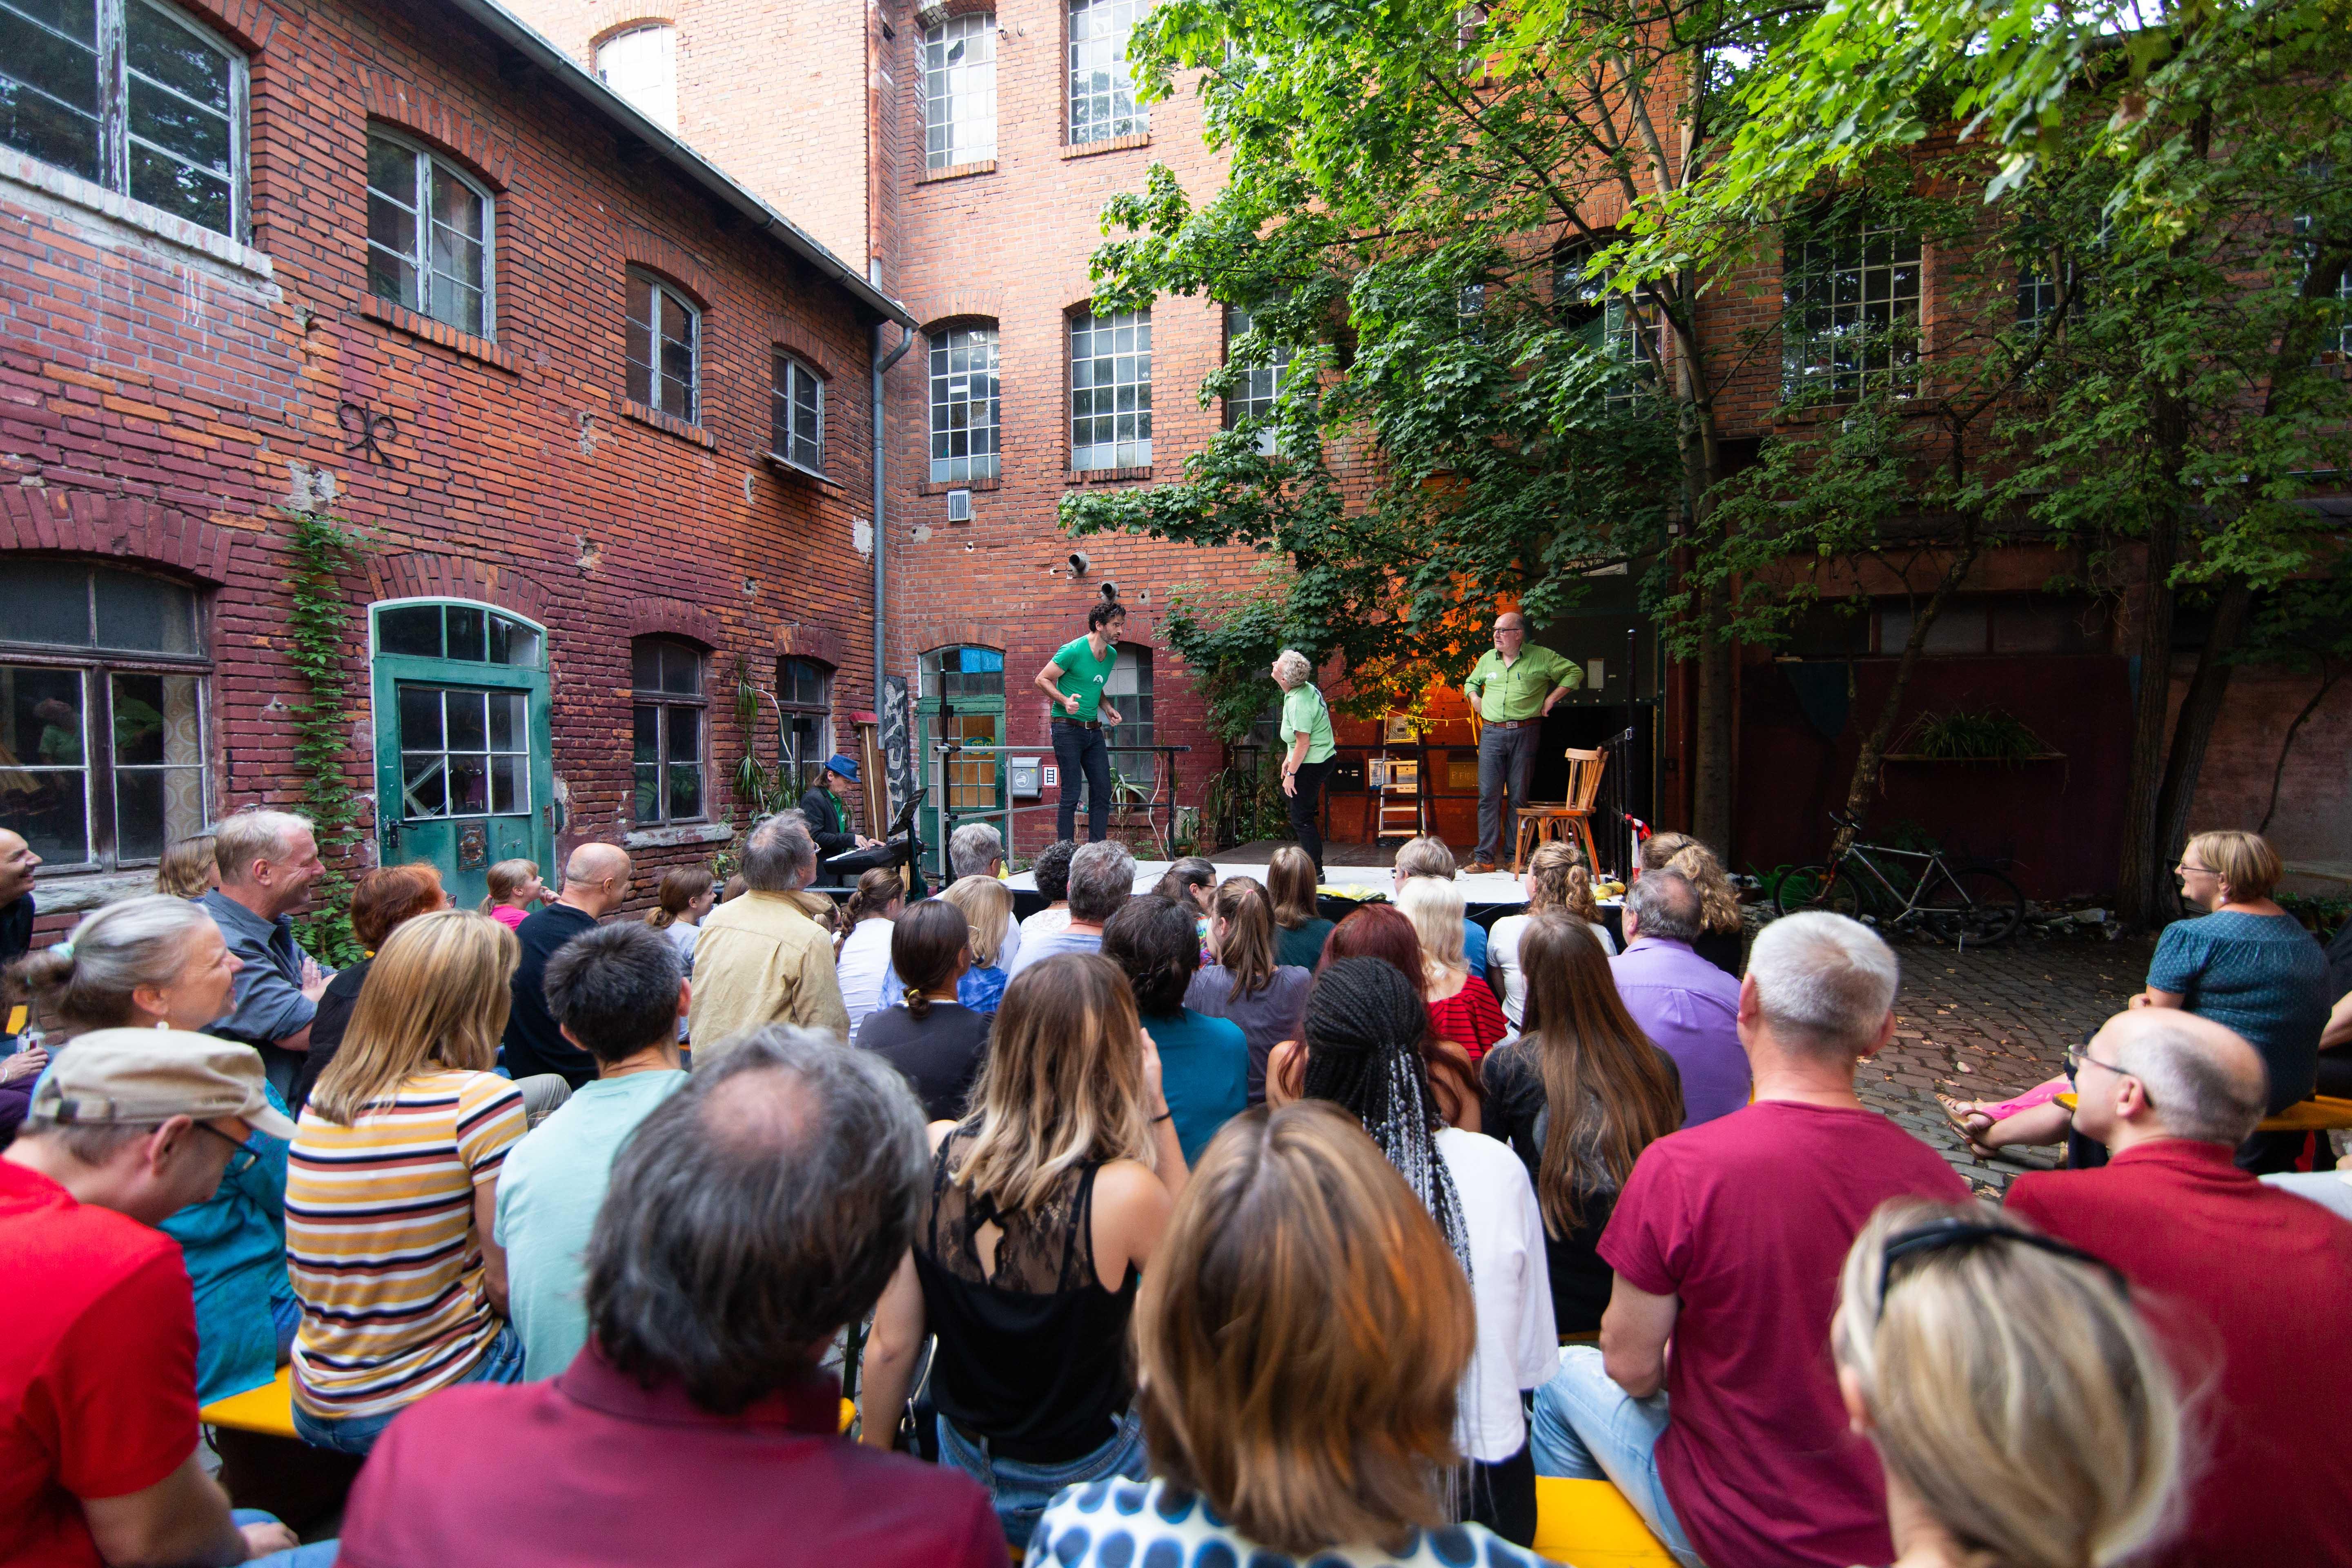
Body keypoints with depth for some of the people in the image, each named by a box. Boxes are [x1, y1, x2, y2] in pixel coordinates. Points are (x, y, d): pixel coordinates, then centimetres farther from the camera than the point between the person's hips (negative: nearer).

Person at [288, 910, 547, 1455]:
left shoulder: (319, 1099, -1)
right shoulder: (483, 1098, -22)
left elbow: (303, 1275, 11)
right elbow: (506, 1281, -18)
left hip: (316, 1409, 7)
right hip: (430, 1402, -7)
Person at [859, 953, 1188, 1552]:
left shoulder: (932, 1153, -22)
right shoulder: (1122, 1194, -33)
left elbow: (890, 1344, -11)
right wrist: (1157, 1109, -16)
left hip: (964, 1461, 4)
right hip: (1082, 1478, -3)